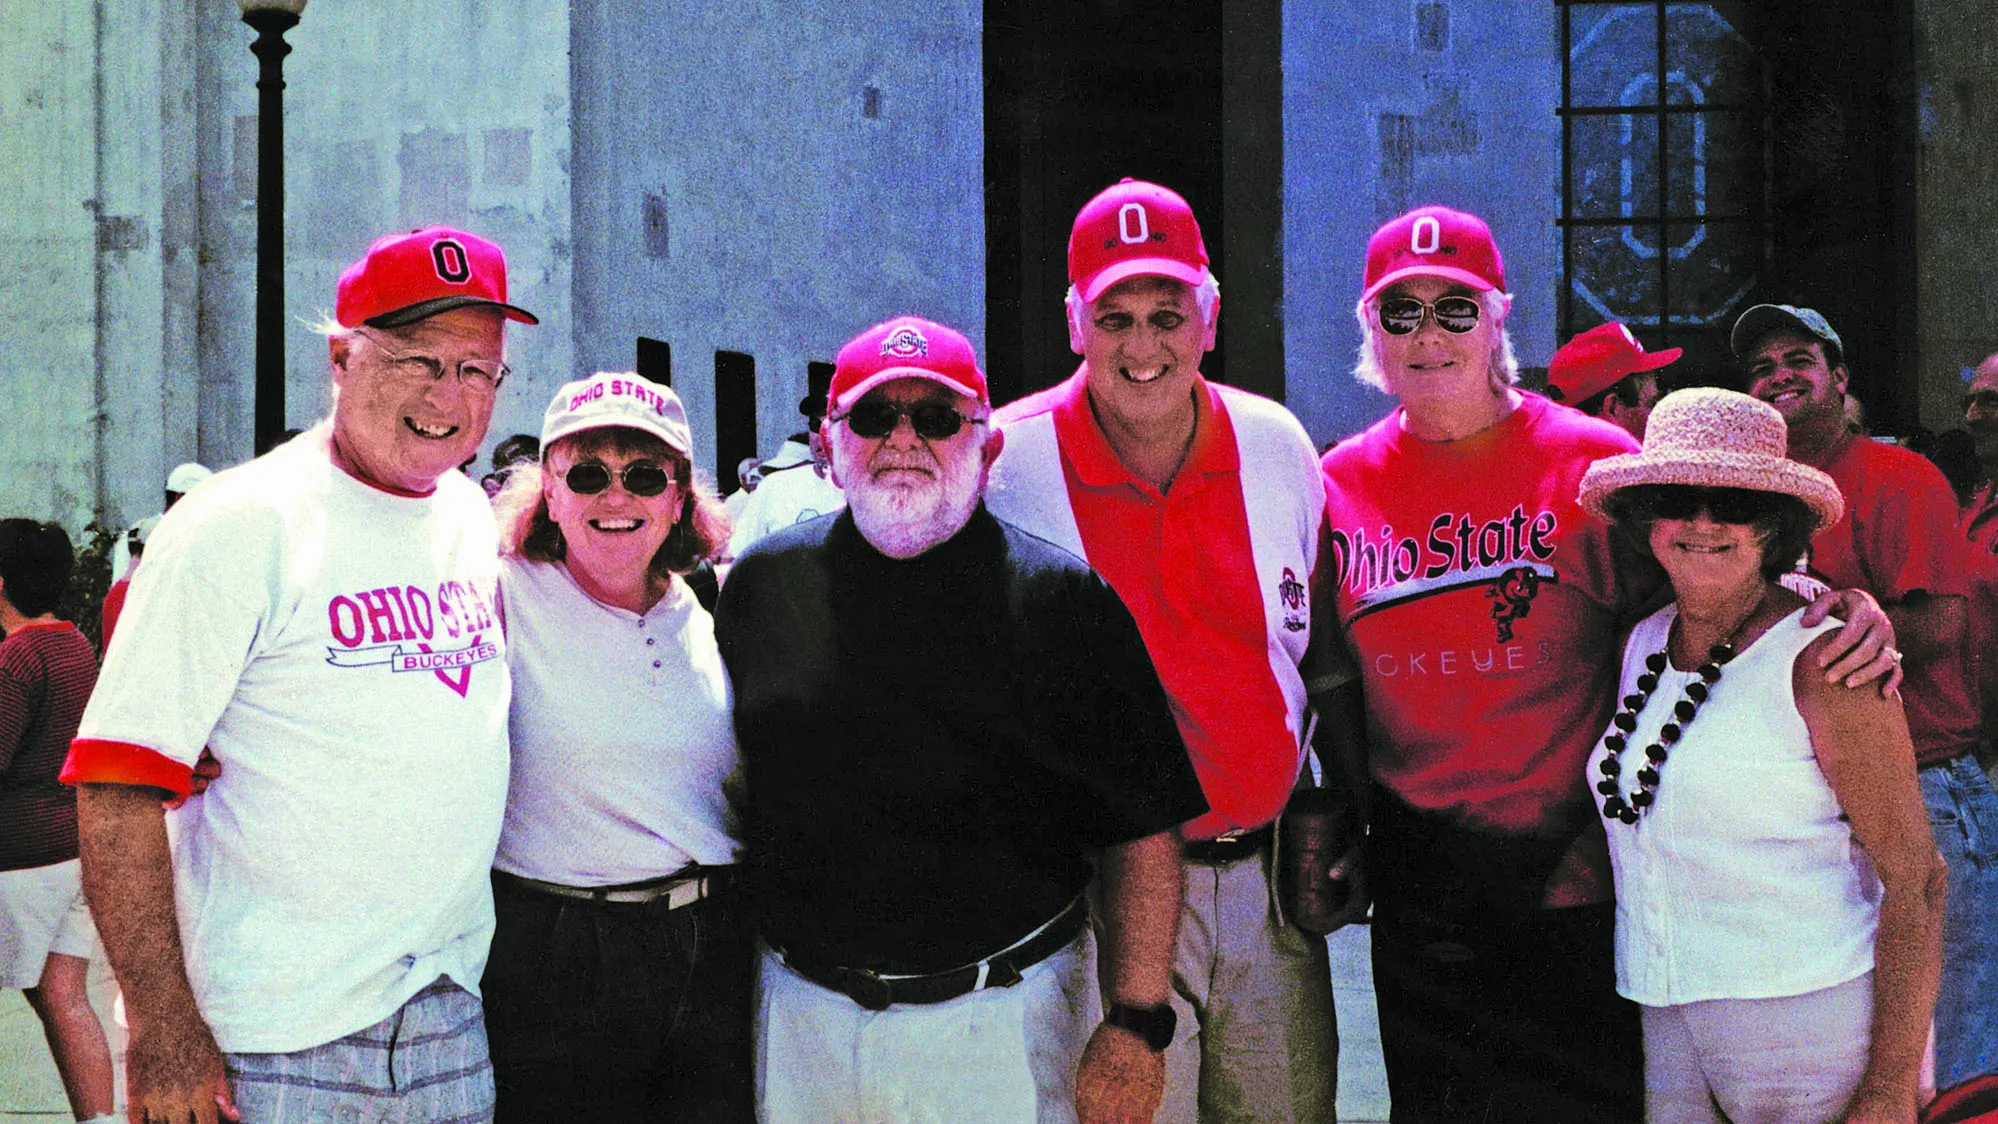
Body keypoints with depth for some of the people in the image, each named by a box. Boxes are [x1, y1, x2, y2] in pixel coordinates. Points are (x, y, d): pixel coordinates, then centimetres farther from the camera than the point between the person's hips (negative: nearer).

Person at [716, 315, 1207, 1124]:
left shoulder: (1064, 600, -4)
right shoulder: (761, 586, 5)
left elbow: (1142, 831, -6)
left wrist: (1134, 1027, -13)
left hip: (999, 1024, -2)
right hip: (804, 1018, 3)